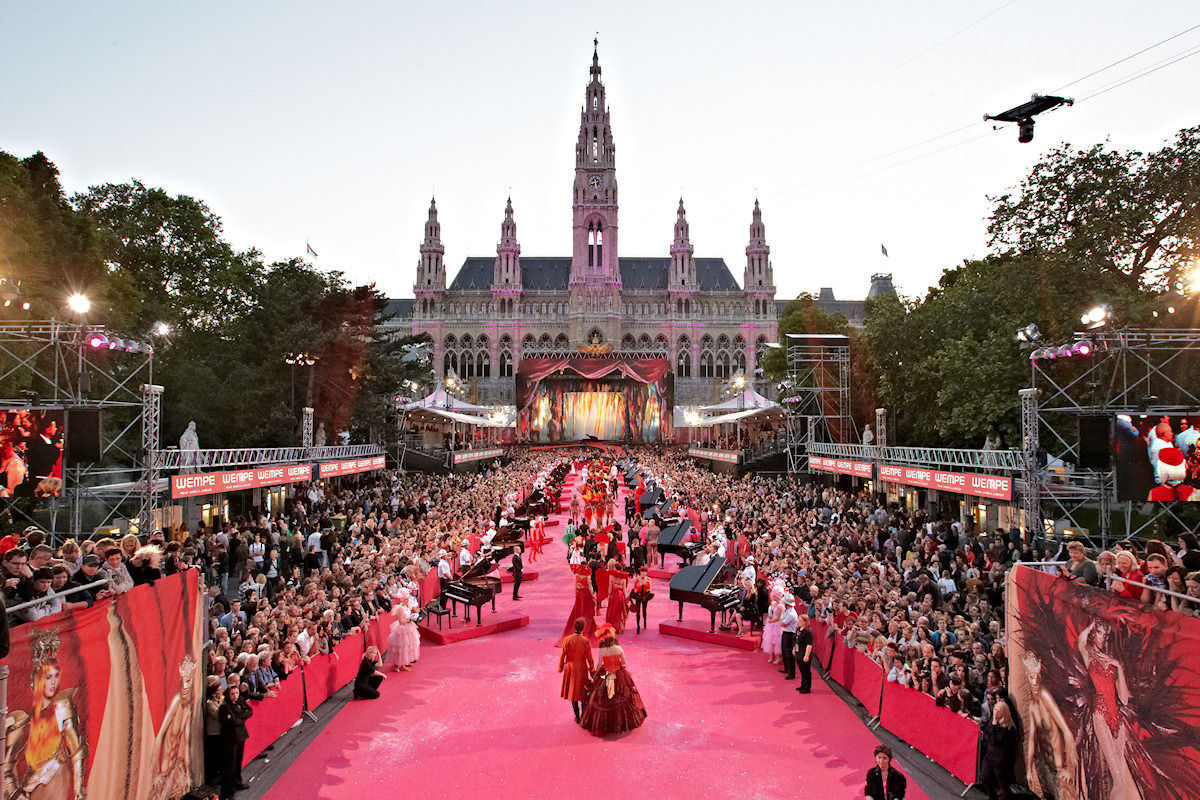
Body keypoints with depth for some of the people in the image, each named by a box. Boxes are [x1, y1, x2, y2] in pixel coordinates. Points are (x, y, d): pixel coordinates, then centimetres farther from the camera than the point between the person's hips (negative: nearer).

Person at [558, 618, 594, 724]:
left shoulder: (567, 640, -14)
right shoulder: (585, 641, -19)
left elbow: (562, 655, -7)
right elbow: (589, 657, -12)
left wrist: (560, 667, 9)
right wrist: (592, 669, 3)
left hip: (570, 669, 1)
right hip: (582, 669, -1)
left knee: (573, 692, 15)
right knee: (583, 690, 18)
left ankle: (577, 717, 21)